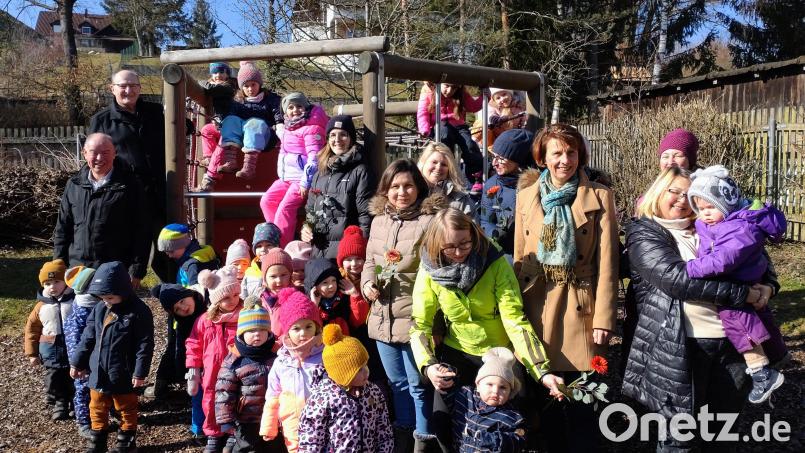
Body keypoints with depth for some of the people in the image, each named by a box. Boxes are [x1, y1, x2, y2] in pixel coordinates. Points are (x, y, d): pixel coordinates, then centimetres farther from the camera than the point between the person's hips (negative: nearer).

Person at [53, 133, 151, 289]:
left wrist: (137, 270, -9)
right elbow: (62, 228, 15)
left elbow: (142, 231, -5)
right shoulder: (73, 185, 10)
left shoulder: (129, 186, -4)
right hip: (78, 270, 4)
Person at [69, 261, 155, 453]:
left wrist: (140, 372, -18)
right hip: (98, 373, 6)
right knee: (97, 409, 18)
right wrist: (77, 362, 11)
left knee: (126, 410, 13)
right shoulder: (100, 309, 1)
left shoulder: (138, 312, -18)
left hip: (123, 375, -6)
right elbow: (88, 337, 10)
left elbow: (145, 344, -17)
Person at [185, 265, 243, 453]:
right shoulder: (205, 321, -4)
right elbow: (194, 346, 4)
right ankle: (214, 437, 35)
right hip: (212, 376, 2)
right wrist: (193, 373, 4)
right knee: (211, 405, 15)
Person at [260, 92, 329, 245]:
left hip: (303, 178, -10)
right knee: (267, 200, 1)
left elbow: (314, 157, -18)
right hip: (287, 177, 10)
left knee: (285, 207, -20)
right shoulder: (289, 127, 18)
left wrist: (305, 182, -21)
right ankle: (276, 236, 3)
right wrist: (282, 175, 20)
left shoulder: (311, 128, -11)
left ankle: (281, 248, -15)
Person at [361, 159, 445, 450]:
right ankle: (403, 435, 39)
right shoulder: (378, 220, 9)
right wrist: (368, 283, -1)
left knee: (418, 386, 7)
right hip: (382, 318, 7)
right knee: (397, 383, 22)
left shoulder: (430, 220, -13)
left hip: (415, 319, -6)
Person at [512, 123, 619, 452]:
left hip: (580, 309, -3)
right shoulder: (526, 195, 7)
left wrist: (603, 318, -10)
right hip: (536, 309, 3)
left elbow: (607, 263, -5)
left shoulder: (599, 197, -1)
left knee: (581, 403, 4)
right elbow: (519, 256, 9)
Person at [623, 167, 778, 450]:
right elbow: (675, 277, -17)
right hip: (680, 347, -5)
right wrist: (743, 293, -17)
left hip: (731, 340, 6)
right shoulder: (644, 233, -1)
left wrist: (768, 284, 0)